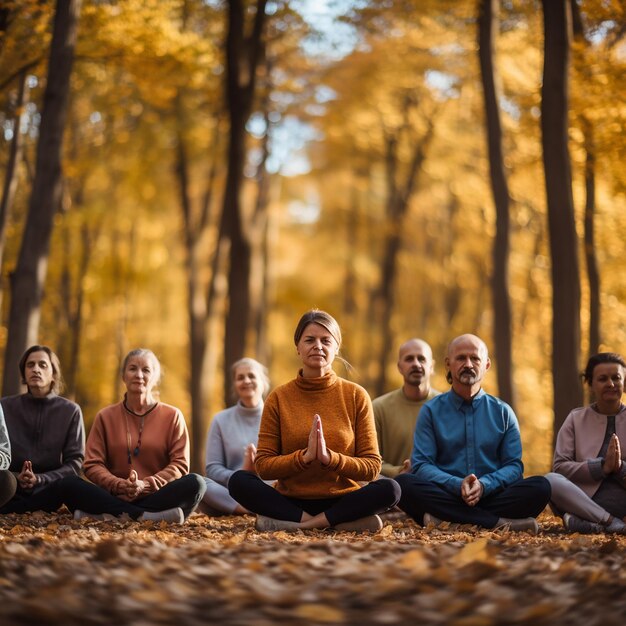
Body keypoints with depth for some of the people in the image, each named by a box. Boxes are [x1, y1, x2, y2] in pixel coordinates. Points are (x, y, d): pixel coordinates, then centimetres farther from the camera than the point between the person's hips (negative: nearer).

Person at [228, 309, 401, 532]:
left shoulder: (356, 396, 2)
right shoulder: (278, 398, 3)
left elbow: (372, 467, -1)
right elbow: (263, 466, -2)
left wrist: (330, 458, -19)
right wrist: (304, 457, -19)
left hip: (342, 500, 0)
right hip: (290, 501, 1)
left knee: (389, 489, -28)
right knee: (239, 481, -26)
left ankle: (290, 522, -27)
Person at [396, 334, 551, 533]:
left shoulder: (503, 412, 14)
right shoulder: (431, 411, 10)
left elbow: (514, 465, 7)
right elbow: (421, 465, 1)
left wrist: (484, 485, -15)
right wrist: (457, 485, -18)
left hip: (492, 496, 1)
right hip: (446, 496, -1)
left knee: (540, 486, -25)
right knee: (403, 483, -32)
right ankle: (499, 522, -34)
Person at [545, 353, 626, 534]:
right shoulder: (576, 419, 11)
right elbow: (559, 466, 0)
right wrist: (601, 467, -14)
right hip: (584, 500, 0)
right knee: (551, 480, -30)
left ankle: (592, 524, -33)